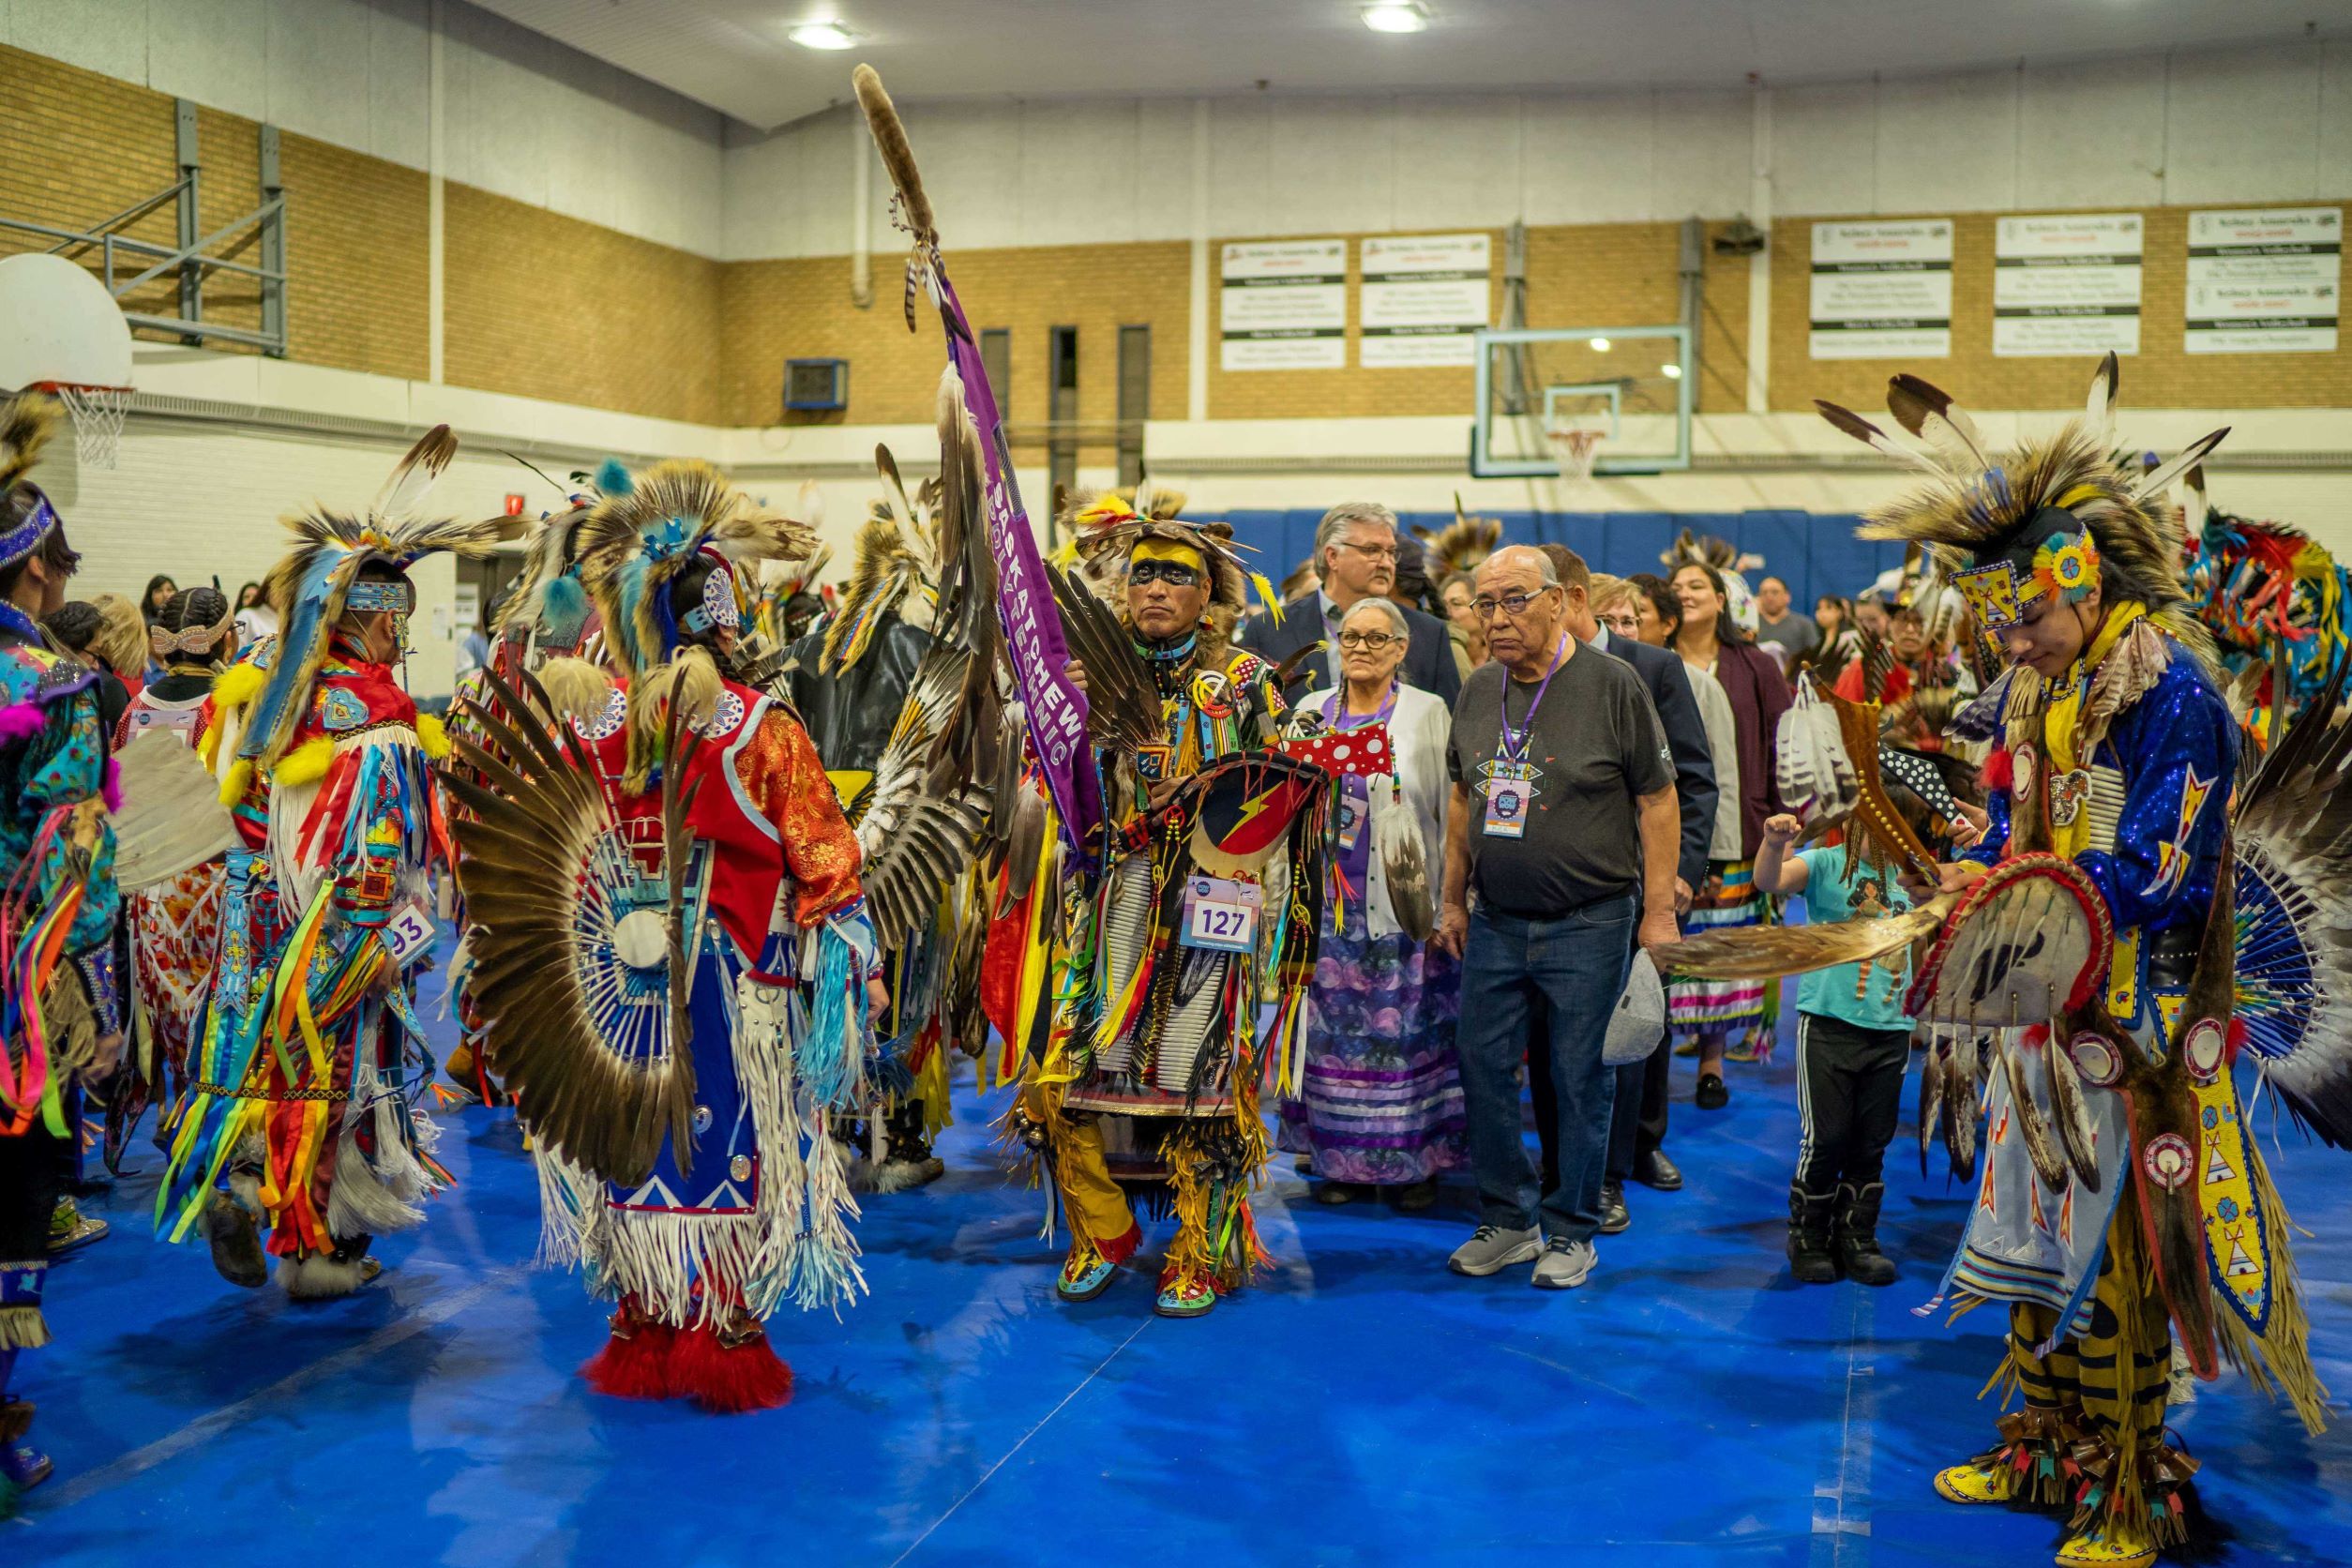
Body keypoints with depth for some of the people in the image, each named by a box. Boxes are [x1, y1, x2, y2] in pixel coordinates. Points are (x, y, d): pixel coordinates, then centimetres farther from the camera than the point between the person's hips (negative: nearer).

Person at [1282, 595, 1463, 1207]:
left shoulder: (1429, 714, 1)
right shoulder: (1311, 713, 10)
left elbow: (1451, 809, -1)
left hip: (1405, 903, -3)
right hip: (1329, 903, 3)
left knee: (1409, 1032, 0)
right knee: (1335, 1033, 5)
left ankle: (1416, 1161, 11)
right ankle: (1344, 1161, 16)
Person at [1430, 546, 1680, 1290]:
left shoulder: (1612, 684, -8)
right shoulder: (1479, 690, 8)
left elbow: (1657, 799, -6)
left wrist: (1658, 910, -8)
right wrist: (1453, 900, 15)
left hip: (1588, 924, -5)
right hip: (1494, 922, 5)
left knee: (1579, 1080, 3)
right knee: (1483, 1070, 7)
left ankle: (1571, 1231, 17)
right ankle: (1507, 1221, 22)